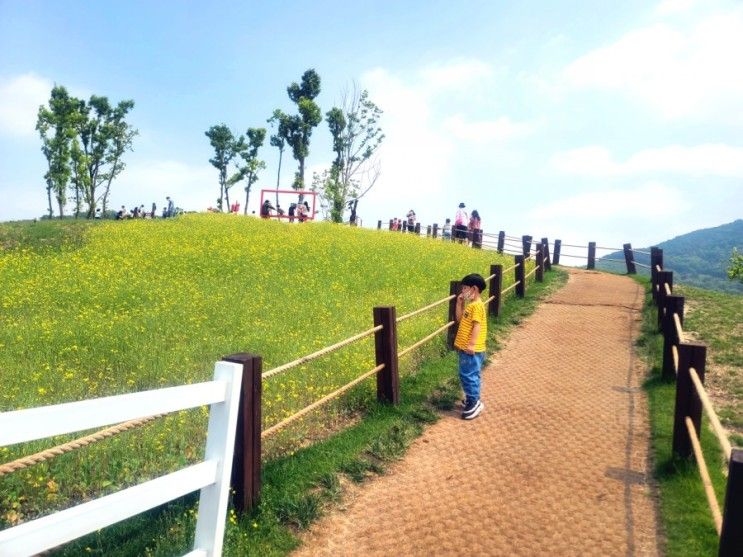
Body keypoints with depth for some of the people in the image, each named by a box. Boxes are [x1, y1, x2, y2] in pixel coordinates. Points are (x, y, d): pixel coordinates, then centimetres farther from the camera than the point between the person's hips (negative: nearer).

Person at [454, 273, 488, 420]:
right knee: (470, 375, 17)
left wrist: (471, 344, -26)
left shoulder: (477, 305, -17)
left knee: (468, 375, -6)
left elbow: (477, 326, -22)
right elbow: (459, 319, 18)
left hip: (471, 349, -10)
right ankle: (473, 400, 26)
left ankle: (474, 403, 2)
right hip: (465, 347, 10)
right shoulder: (470, 305, 13)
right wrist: (459, 303, 11)